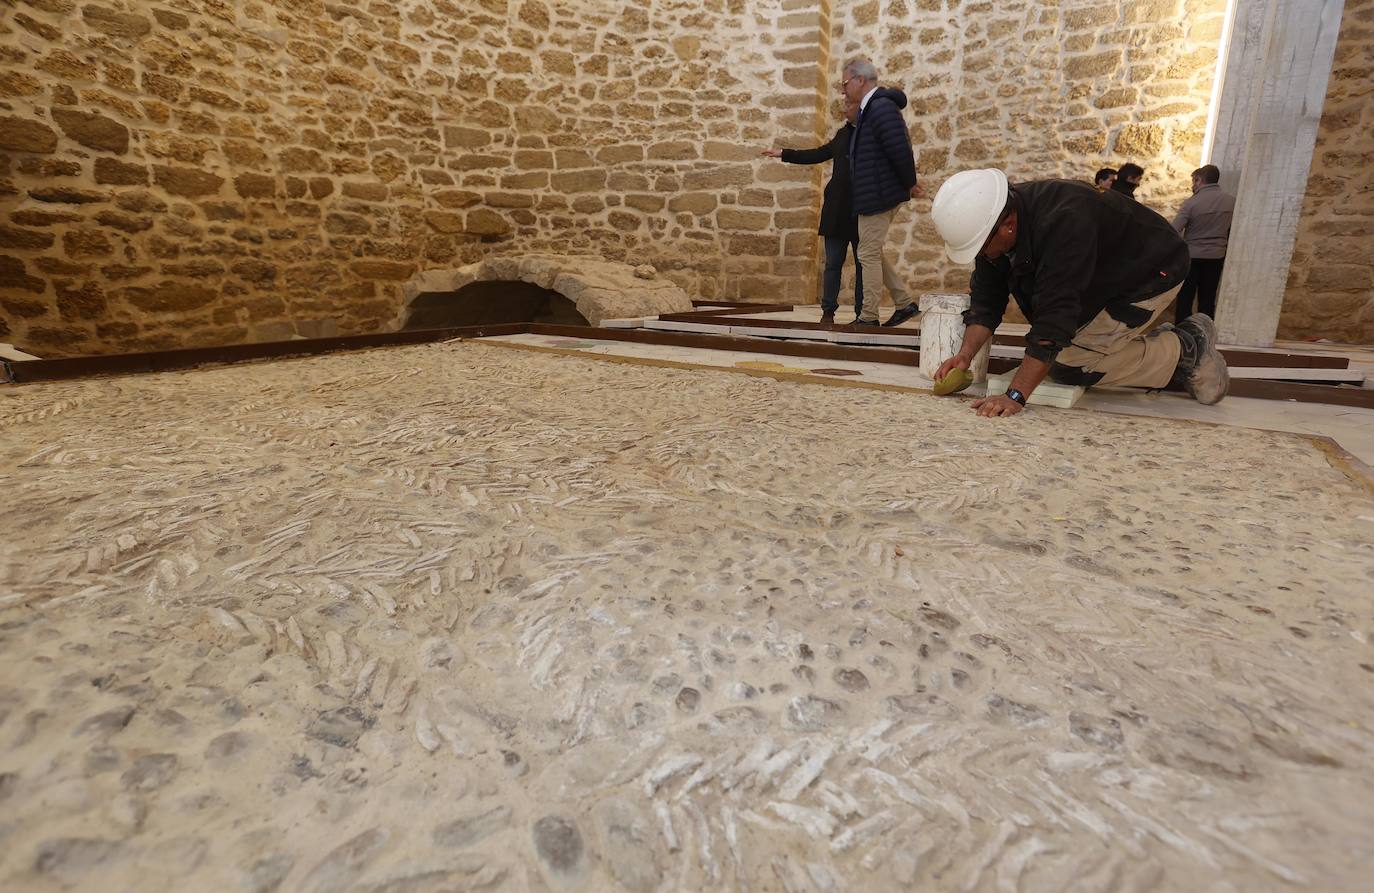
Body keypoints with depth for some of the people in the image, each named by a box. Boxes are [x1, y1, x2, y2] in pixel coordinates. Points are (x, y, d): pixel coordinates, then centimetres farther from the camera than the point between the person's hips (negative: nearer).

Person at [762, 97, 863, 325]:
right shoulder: (843, 134, 14)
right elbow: (820, 153, 22)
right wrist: (783, 153, 22)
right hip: (837, 212, 5)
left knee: (863, 264, 4)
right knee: (833, 263, 4)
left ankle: (862, 313, 10)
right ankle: (828, 311, 9)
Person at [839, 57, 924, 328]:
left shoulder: (881, 107, -17)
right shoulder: (872, 107, 14)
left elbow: (901, 150, -22)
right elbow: (900, 149, 19)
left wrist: (910, 185, -11)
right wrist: (907, 184, 17)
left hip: (878, 195, -10)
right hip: (877, 195, 10)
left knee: (869, 254, -3)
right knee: (873, 253, 15)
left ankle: (868, 317, 6)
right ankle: (905, 303, 20)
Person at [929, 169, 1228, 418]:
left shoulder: (1062, 224, -40)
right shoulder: (990, 222, -15)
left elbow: (1055, 316, -44)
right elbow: (986, 298, -12)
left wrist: (1015, 396, -49)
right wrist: (966, 353, -27)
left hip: (1150, 271, -8)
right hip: (1102, 280, 8)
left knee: (1067, 364, -18)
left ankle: (1185, 349, 1)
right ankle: (1157, 344, 21)